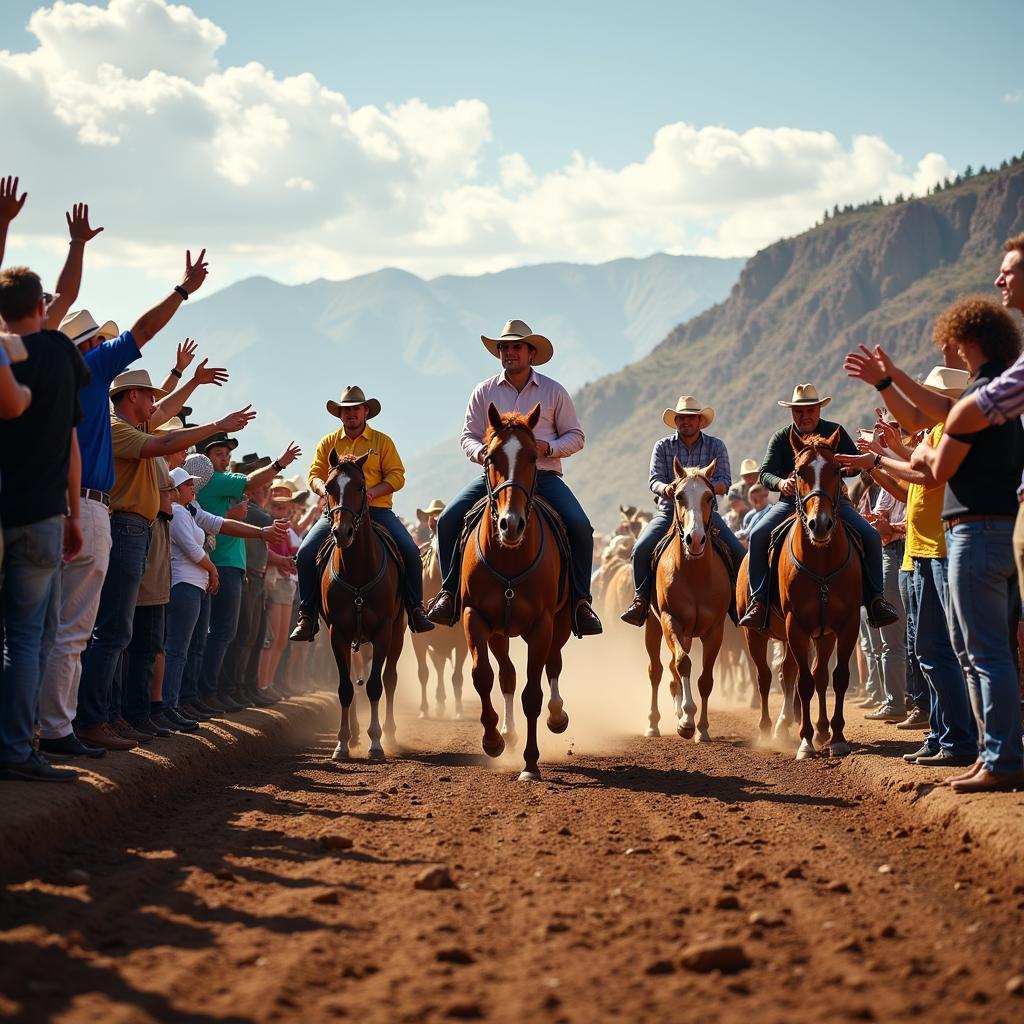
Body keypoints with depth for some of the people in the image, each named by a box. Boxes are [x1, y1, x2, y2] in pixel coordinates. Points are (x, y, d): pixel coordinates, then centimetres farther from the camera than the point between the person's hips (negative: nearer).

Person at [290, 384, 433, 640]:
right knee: (305, 554, -18)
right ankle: (308, 616, -9)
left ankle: (415, 610, -9)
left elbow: (396, 476, 0)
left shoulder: (382, 441, 8)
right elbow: (315, 475, 10)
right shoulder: (328, 443, 14)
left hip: (376, 510, -1)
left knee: (410, 551, -21)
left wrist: (371, 492, -16)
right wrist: (325, 490, -14)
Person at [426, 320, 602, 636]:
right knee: (449, 519, -19)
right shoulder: (484, 392, 8)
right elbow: (469, 435, 11)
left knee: (580, 525, -25)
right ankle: (449, 592, -5)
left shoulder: (553, 391, 6)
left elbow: (575, 437, 7)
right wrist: (480, 451, -13)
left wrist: (548, 448, -13)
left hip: (543, 475, -1)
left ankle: (580, 601, -12)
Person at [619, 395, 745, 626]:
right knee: (641, 549, -23)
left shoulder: (716, 446, 5)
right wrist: (665, 488, -28)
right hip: (669, 511, 0)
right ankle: (641, 599, -9)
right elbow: (654, 480, -3)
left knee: (738, 552, -18)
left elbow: (725, 482, -4)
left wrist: (707, 487, -27)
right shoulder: (663, 447, 7)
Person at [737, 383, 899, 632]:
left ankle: (875, 600, -9)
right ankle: (759, 601, -21)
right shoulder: (781, 438, 2)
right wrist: (781, 483, -27)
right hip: (791, 501, 0)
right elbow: (765, 473, -4)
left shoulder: (836, 432, 3)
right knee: (758, 535, -25)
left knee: (870, 536, -19)